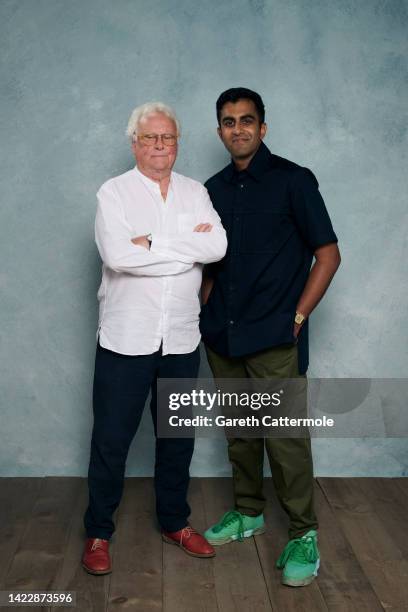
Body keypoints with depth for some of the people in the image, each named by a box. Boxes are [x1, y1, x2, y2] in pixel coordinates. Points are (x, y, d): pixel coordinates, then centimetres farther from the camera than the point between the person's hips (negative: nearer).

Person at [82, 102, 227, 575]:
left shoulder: (195, 193, 7)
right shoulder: (114, 192, -3)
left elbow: (218, 246, -10)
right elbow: (117, 255, -20)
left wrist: (153, 243, -17)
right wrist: (188, 246, -14)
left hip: (181, 340, 4)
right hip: (125, 339, -3)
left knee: (178, 437, 15)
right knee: (111, 439, 6)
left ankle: (174, 522, 34)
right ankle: (98, 532, 24)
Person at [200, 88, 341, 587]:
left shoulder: (292, 181, -4)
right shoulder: (214, 189, 12)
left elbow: (328, 254, -4)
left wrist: (298, 315, -9)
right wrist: (206, 310, 7)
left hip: (274, 338, -5)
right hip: (222, 336, 6)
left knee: (285, 435, -4)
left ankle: (304, 534, 10)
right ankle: (248, 513, 31)